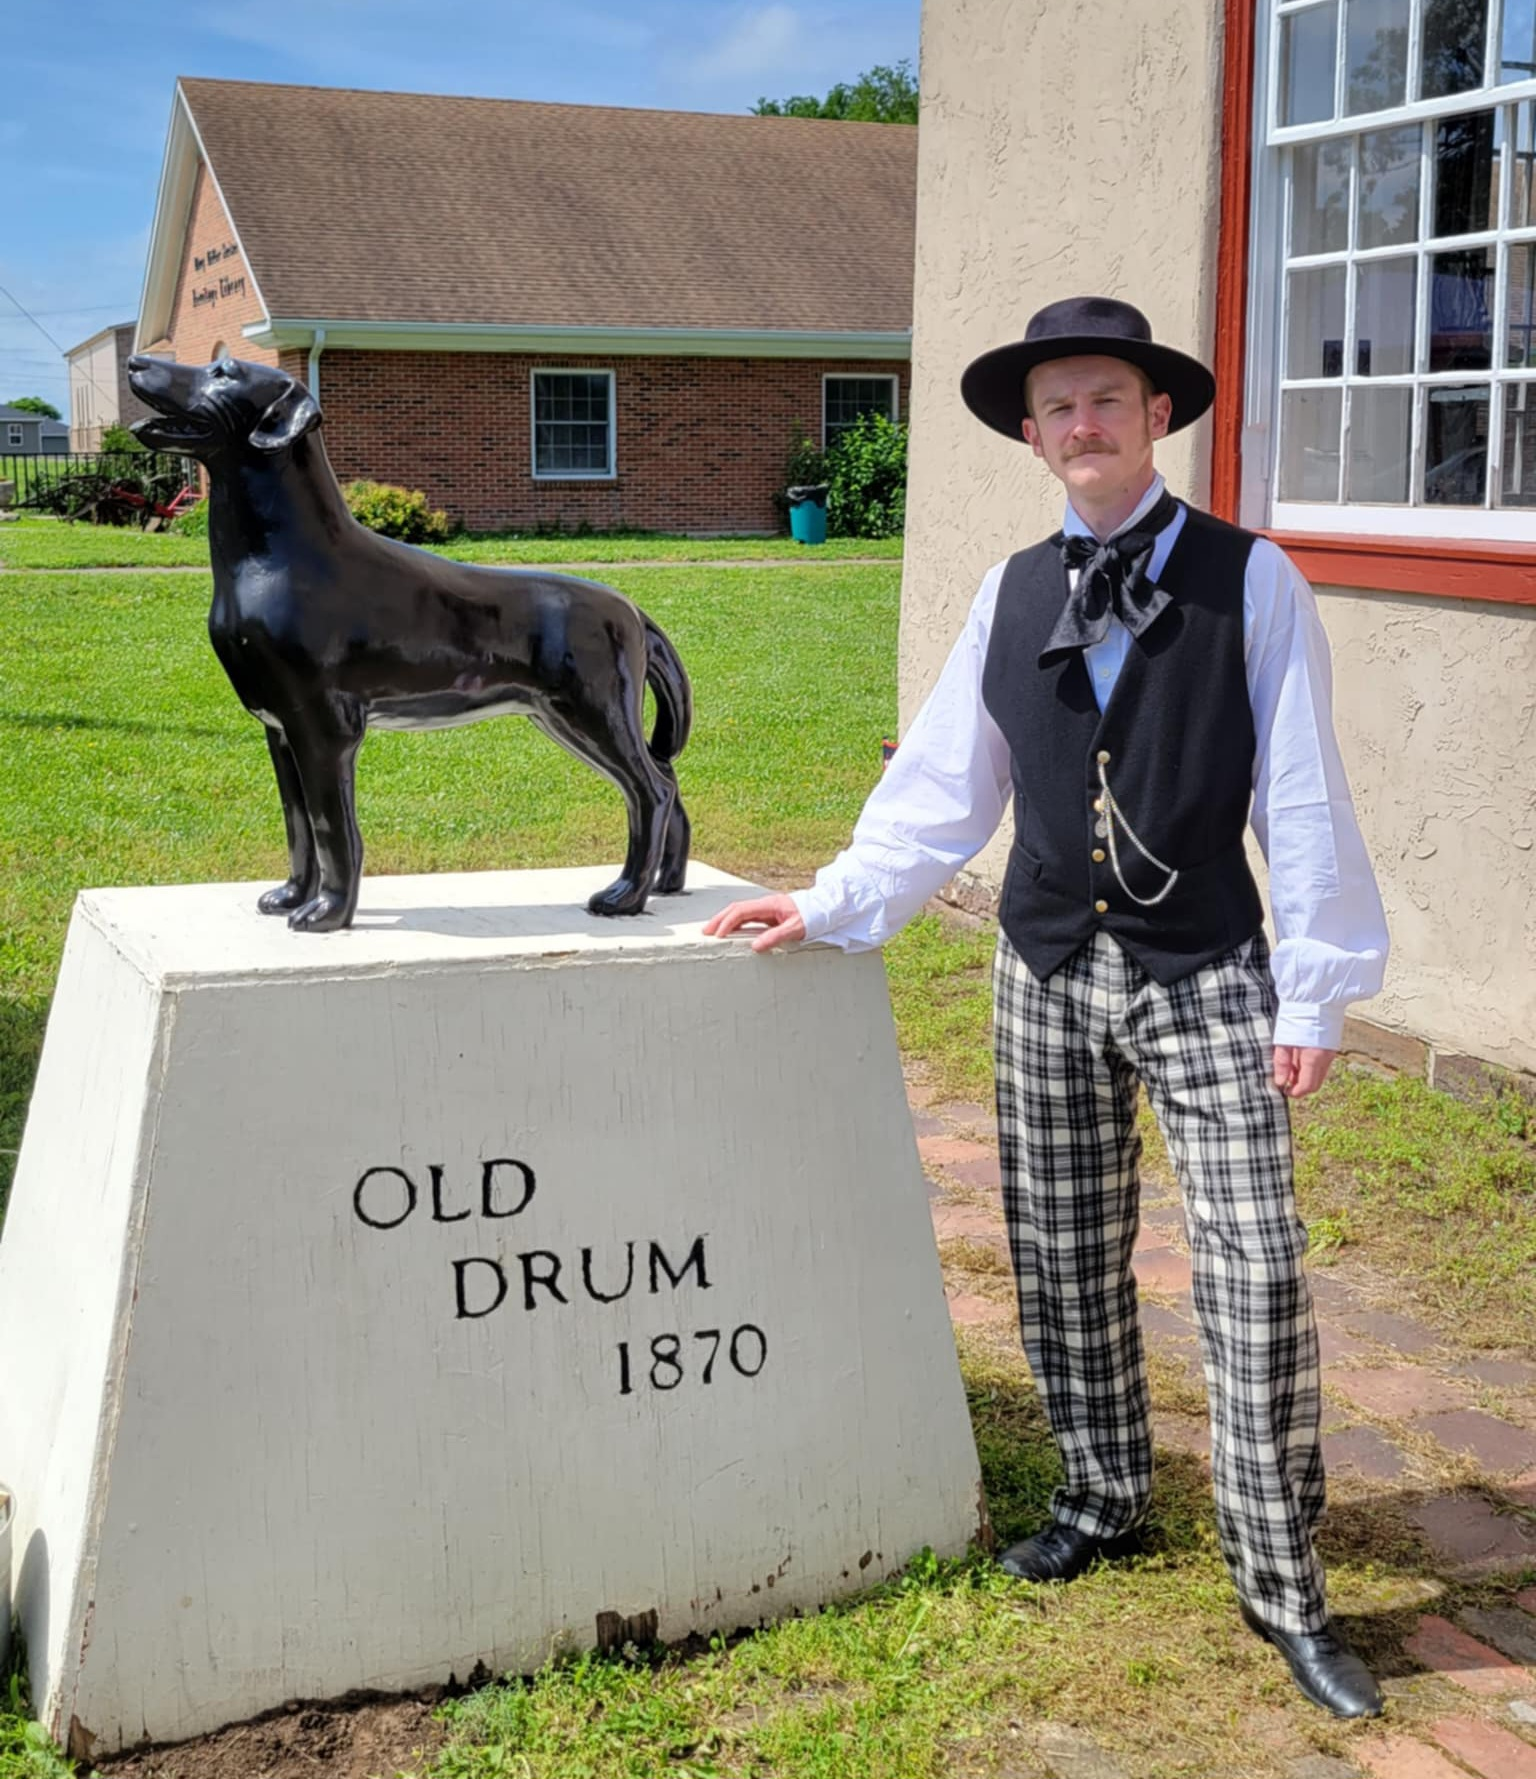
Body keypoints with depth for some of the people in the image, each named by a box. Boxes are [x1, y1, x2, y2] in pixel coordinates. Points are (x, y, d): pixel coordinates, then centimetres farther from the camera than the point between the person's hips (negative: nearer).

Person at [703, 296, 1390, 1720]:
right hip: (1048, 974, 4)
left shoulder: (1250, 584, -5)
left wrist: (1314, 995, -7)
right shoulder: (1011, 595, 6)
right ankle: (1103, 1497, 34)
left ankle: (1281, 1586, 7)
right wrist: (834, 905, 4)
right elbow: (943, 787, 10)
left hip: (1204, 980, -4)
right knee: (1062, 1263, 12)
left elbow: (1302, 801, -6)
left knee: (1256, 1279, -6)